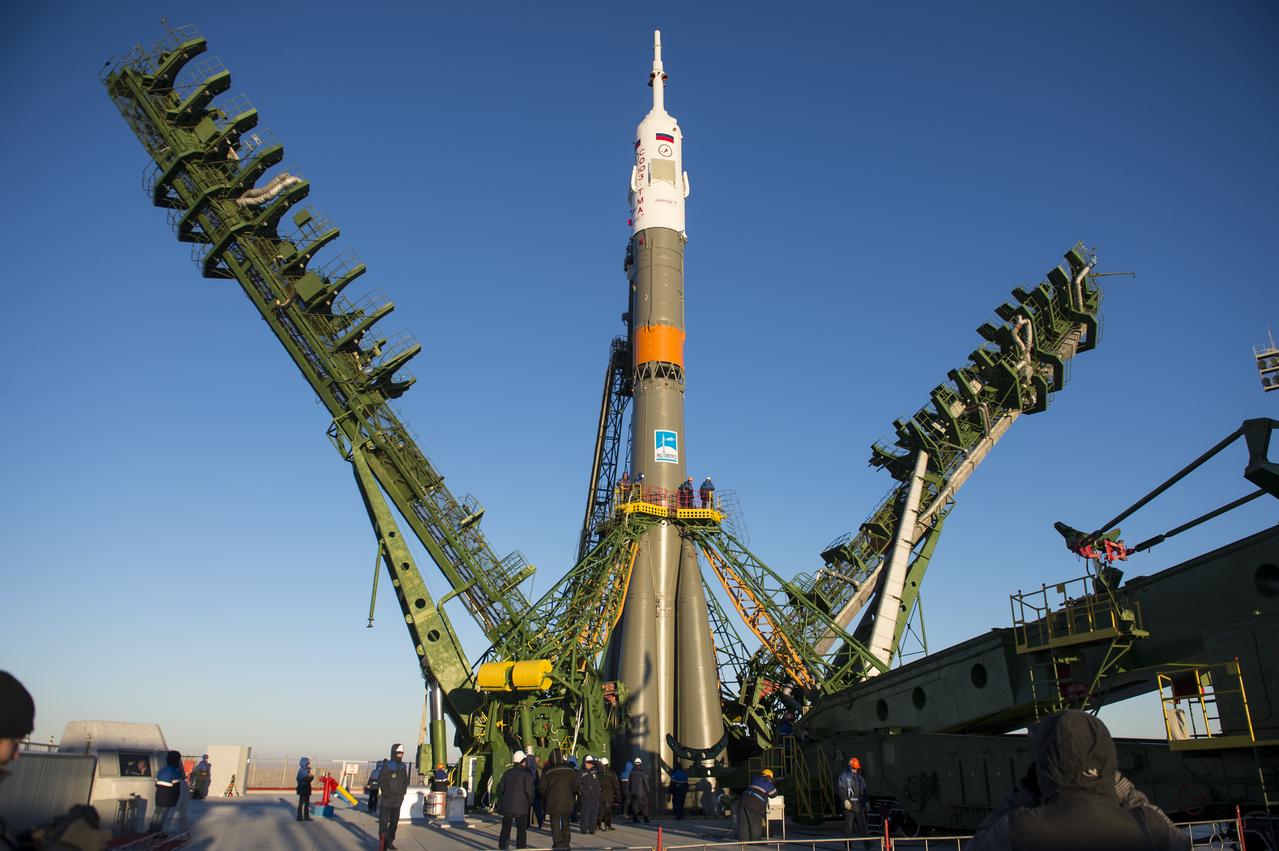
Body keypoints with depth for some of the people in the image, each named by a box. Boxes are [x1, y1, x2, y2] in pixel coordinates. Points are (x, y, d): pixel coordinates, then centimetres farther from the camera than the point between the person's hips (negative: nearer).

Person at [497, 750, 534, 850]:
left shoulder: (507, 773, 7)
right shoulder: (525, 774, -9)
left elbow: (500, 788, 10)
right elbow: (529, 790, -13)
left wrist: (501, 802, 18)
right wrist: (529, 803, 2)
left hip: (507, 806, 4)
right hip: (521, 807, -4)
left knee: (505, 829, 13)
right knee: (521, 830, 4)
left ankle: (502, 847, 15)